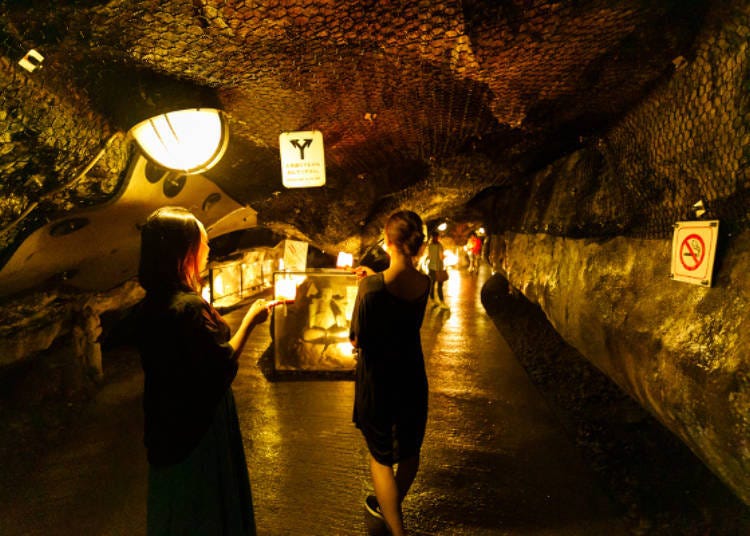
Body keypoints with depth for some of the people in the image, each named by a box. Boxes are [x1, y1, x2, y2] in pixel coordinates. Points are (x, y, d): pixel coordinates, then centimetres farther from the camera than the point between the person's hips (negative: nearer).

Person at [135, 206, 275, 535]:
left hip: (166, 428, 8)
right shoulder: (190, 307, -29)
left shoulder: (149, 306, -1)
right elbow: (224, 366, -23)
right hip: (199, 429, -8)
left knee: (174, 506, 26)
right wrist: (250, 320, -14)